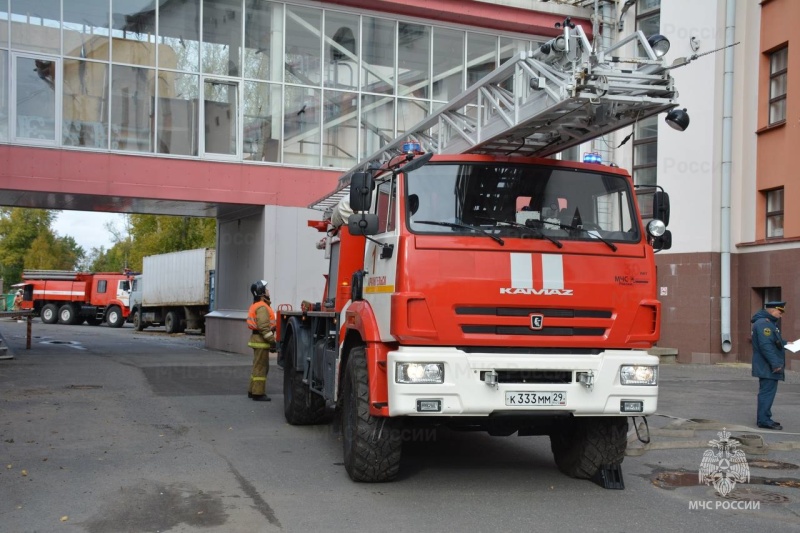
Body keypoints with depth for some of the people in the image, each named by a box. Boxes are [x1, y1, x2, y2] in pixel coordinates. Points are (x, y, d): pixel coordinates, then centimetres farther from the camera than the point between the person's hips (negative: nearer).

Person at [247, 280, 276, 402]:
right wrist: (273, 341, -21)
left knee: (258, 366, 17)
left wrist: (271, 341, 21)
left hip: (258, 340, 11)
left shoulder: (257, 305, 18)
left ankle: (253, 391, 24)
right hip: (261, 341, -11)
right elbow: (264, 327, -23)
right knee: (261, 367, -6)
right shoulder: (262, 307, -16)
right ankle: (258, 393, -3)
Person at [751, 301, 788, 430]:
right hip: (768, 367, -11)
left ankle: (763, 418, 24)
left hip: (768, 367, 11)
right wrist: (775, 364, -26)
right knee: (768, 392, -8)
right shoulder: (764, 323, -19)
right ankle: (764, 420, -5)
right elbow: (766, 345, -26)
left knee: (767, 392, 16)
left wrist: (785, 344, 16)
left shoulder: (768, 322, 17)